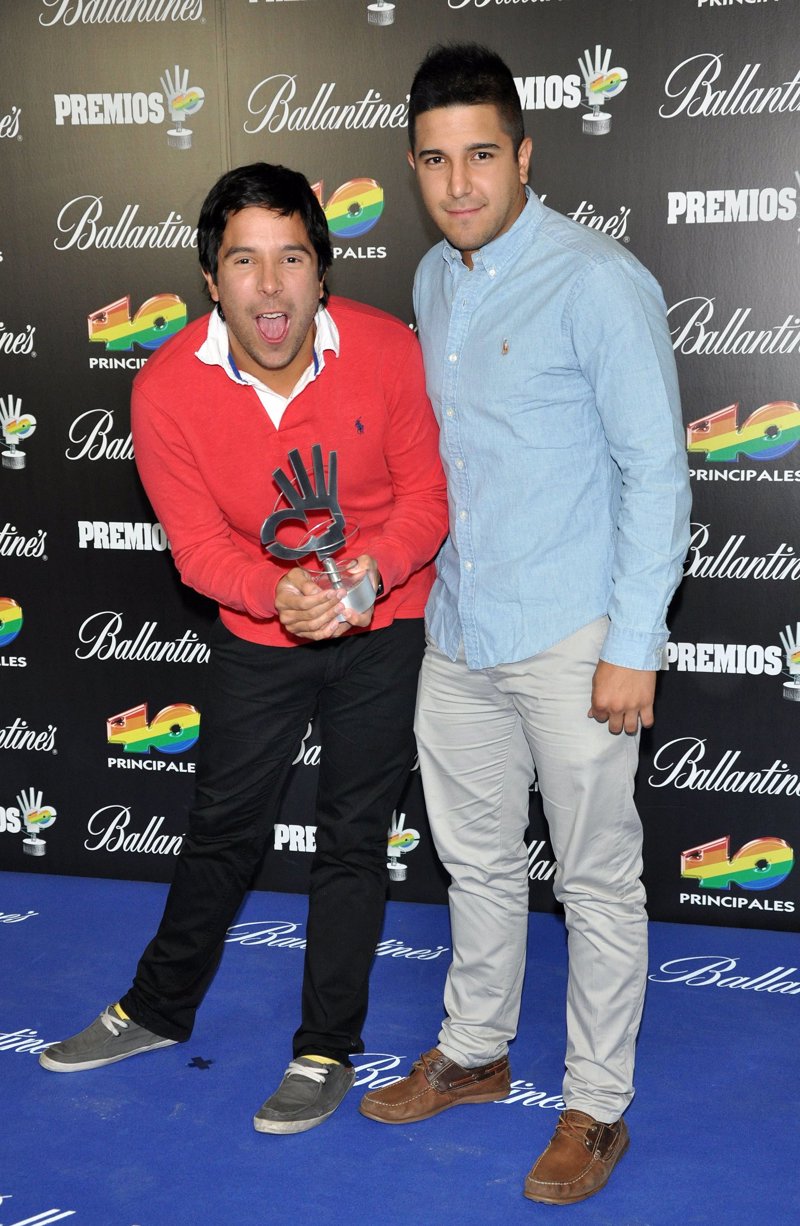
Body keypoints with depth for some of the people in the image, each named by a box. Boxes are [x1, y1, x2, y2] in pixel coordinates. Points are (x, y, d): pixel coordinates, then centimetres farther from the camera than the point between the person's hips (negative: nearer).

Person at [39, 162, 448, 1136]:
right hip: (258, 630, 2)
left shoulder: (386, 350, -21)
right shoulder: (167, 389, -19)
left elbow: (426, 491, -9)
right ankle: (158, 1009, 38)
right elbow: (197, 542, -12)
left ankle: (327, 1048, 23)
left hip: (382, 627, -1)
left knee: (350, 836, 6)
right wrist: (273, 589, -31)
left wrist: (370, 569, -28)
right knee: (221, 824, 16)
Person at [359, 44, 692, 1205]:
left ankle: (598, 1110, 21)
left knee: (597, 882, 6)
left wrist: (632, 647, -18)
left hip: (570, 641, -7)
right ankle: (473, 1053, 39)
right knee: (476, 857, 20)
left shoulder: (600, 283, -15)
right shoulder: (434, 280, 8)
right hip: (457, 630, 7)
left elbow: (657, 470, -16)